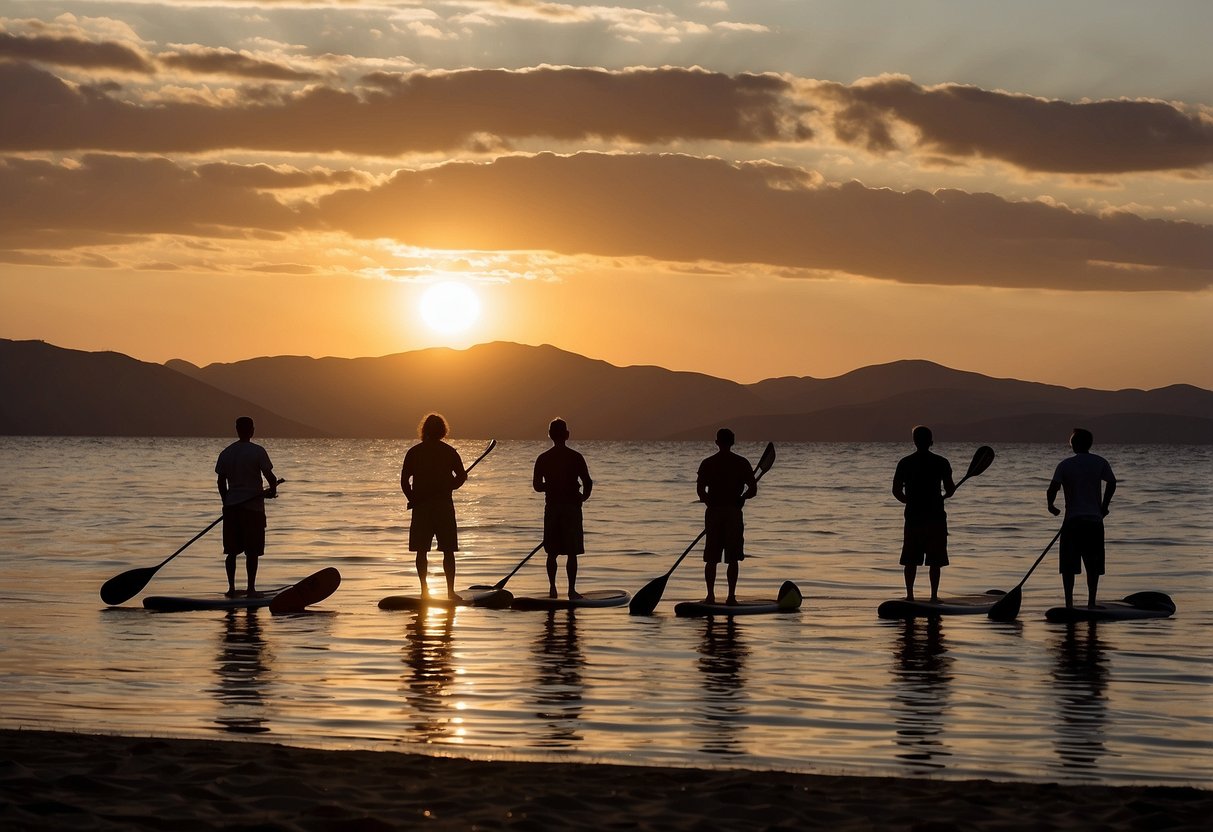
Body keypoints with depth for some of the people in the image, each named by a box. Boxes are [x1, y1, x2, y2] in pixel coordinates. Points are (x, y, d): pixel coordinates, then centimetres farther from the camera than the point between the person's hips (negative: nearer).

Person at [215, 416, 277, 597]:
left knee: (232, 550, 10)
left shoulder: (226, 453, 5)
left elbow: (221, 482, 8)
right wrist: (273, 490, 10)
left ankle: (231, 587, 9)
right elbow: (269, 475, -11)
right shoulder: (257, 451, -9)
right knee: (252, 552, 1)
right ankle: (251, 588, 0)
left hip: (231, 507, 4)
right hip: (253, 507, -4)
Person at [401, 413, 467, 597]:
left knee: (422, 551, 7)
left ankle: (424, 590, 3)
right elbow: (461, 477, -4)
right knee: (448, 551, 3)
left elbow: (404, 480, -1)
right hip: (444, 506, -1)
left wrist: (413, 499, 11)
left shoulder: (414, 452, 1)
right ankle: (450, 591, -2)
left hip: (421, 507, 1)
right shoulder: (449, 451, -1)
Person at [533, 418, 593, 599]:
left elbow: (537, 485, -1)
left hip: (552, 507, 2)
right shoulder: (576, 457, -6)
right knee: (572, 553, 2)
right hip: (572, 507, -2)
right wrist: (582, 497, 13)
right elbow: (588, 483, -7)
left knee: (552, 552, 10)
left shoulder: (543, 458, 0)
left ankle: (552, 588, 9)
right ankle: (571, 589, -1)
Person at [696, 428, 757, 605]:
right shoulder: (742, 463, 0)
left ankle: (710, 595, 2)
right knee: (733, 559, 4)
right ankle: (731, 596, 0)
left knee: (711, 558, 6)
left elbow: (700, 490, -9)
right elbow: (753, 490, -3)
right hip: (734, 512, -1)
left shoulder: (707, 463, 0)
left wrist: (711, 501, 11)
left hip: (713, 512, 1)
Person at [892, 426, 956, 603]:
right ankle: (934, 596, 4)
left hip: (913, 517, 1)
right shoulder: (941, 463, -5)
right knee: (935, 561, 5)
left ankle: (910, 595, 8)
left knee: (911, 560, 9)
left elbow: (896, 491, -2)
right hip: (936, 516, -1)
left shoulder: (905, 463, -1)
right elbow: (950, 489, -7)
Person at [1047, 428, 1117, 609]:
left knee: (1069, 566, 3)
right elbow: (1112, 483, -4)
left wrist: (1051, 506, 7)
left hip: (1072, 521, -2)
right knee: (1093, 566, 8)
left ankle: (1069, 603, -3)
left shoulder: (1065, 465, -2)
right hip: (1094, 520, 2)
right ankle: (1091, 602, 6)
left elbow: (1053, 488, -12)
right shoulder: (1100, 462, 5)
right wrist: (1104, 506, 8)